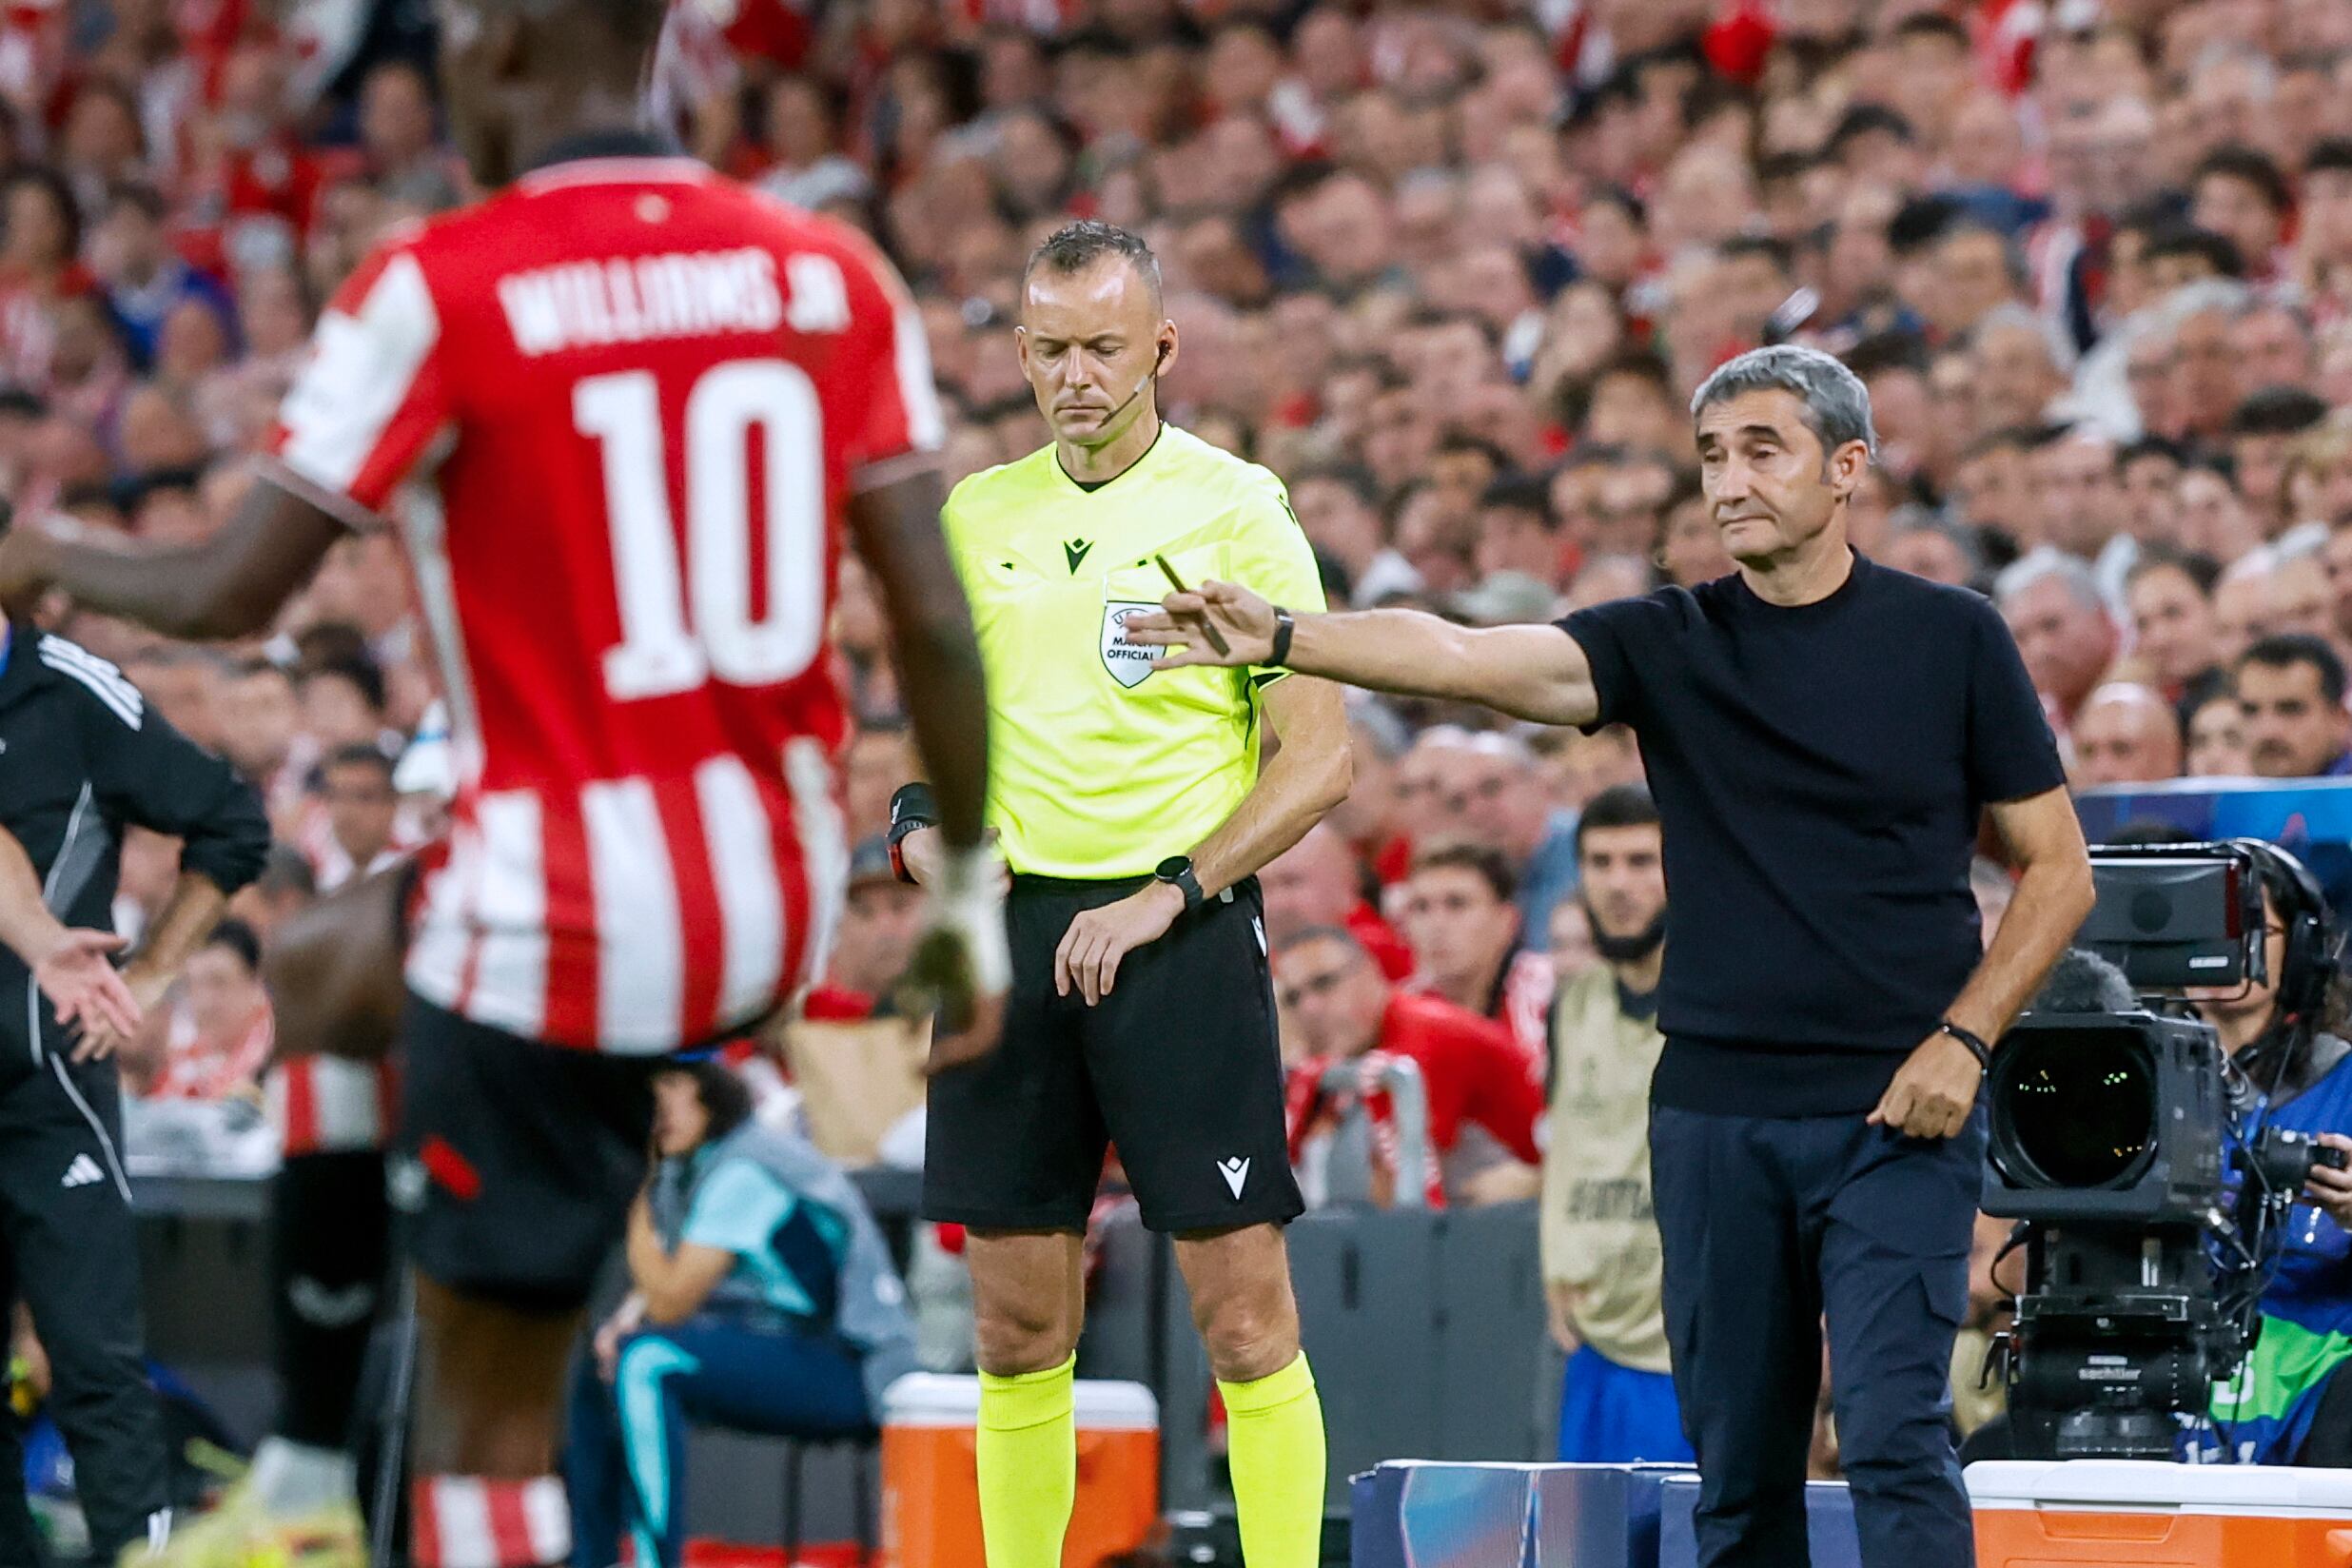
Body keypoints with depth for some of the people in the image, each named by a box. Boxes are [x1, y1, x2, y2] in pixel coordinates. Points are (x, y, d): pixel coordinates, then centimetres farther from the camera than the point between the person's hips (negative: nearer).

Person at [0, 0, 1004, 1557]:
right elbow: (936, 620, 0)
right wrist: (967, 892, 11)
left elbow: (232, 595, -7)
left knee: (490, 1409, 4)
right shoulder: (828, 274, 1)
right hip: (783, 905, 7)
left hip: (567, 921, -7)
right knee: (343, 965, 32)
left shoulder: (440, 290, -12)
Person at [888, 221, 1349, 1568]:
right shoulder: (973, 516, 11)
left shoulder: (1238, 510, -3)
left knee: (1245, 1314, -7)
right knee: (1018, 1324, 5)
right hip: (1003, 931, 4)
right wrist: (921, 824, 1)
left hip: (1182, 935, -4)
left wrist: (1165, 896, -13)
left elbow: (1319, 759, -5)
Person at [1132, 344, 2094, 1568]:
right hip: (1714, 1110, 3)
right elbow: (1464, 659, -12)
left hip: (1895, 1112, -3)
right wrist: (1282, 638, -28)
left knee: (1891, 1436, -15)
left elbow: (2057, 868, 6)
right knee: (1736, 1468, 7)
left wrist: (1964, 1037, -7)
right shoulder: (1667, 644, 4)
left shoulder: (1950, 637, 1)